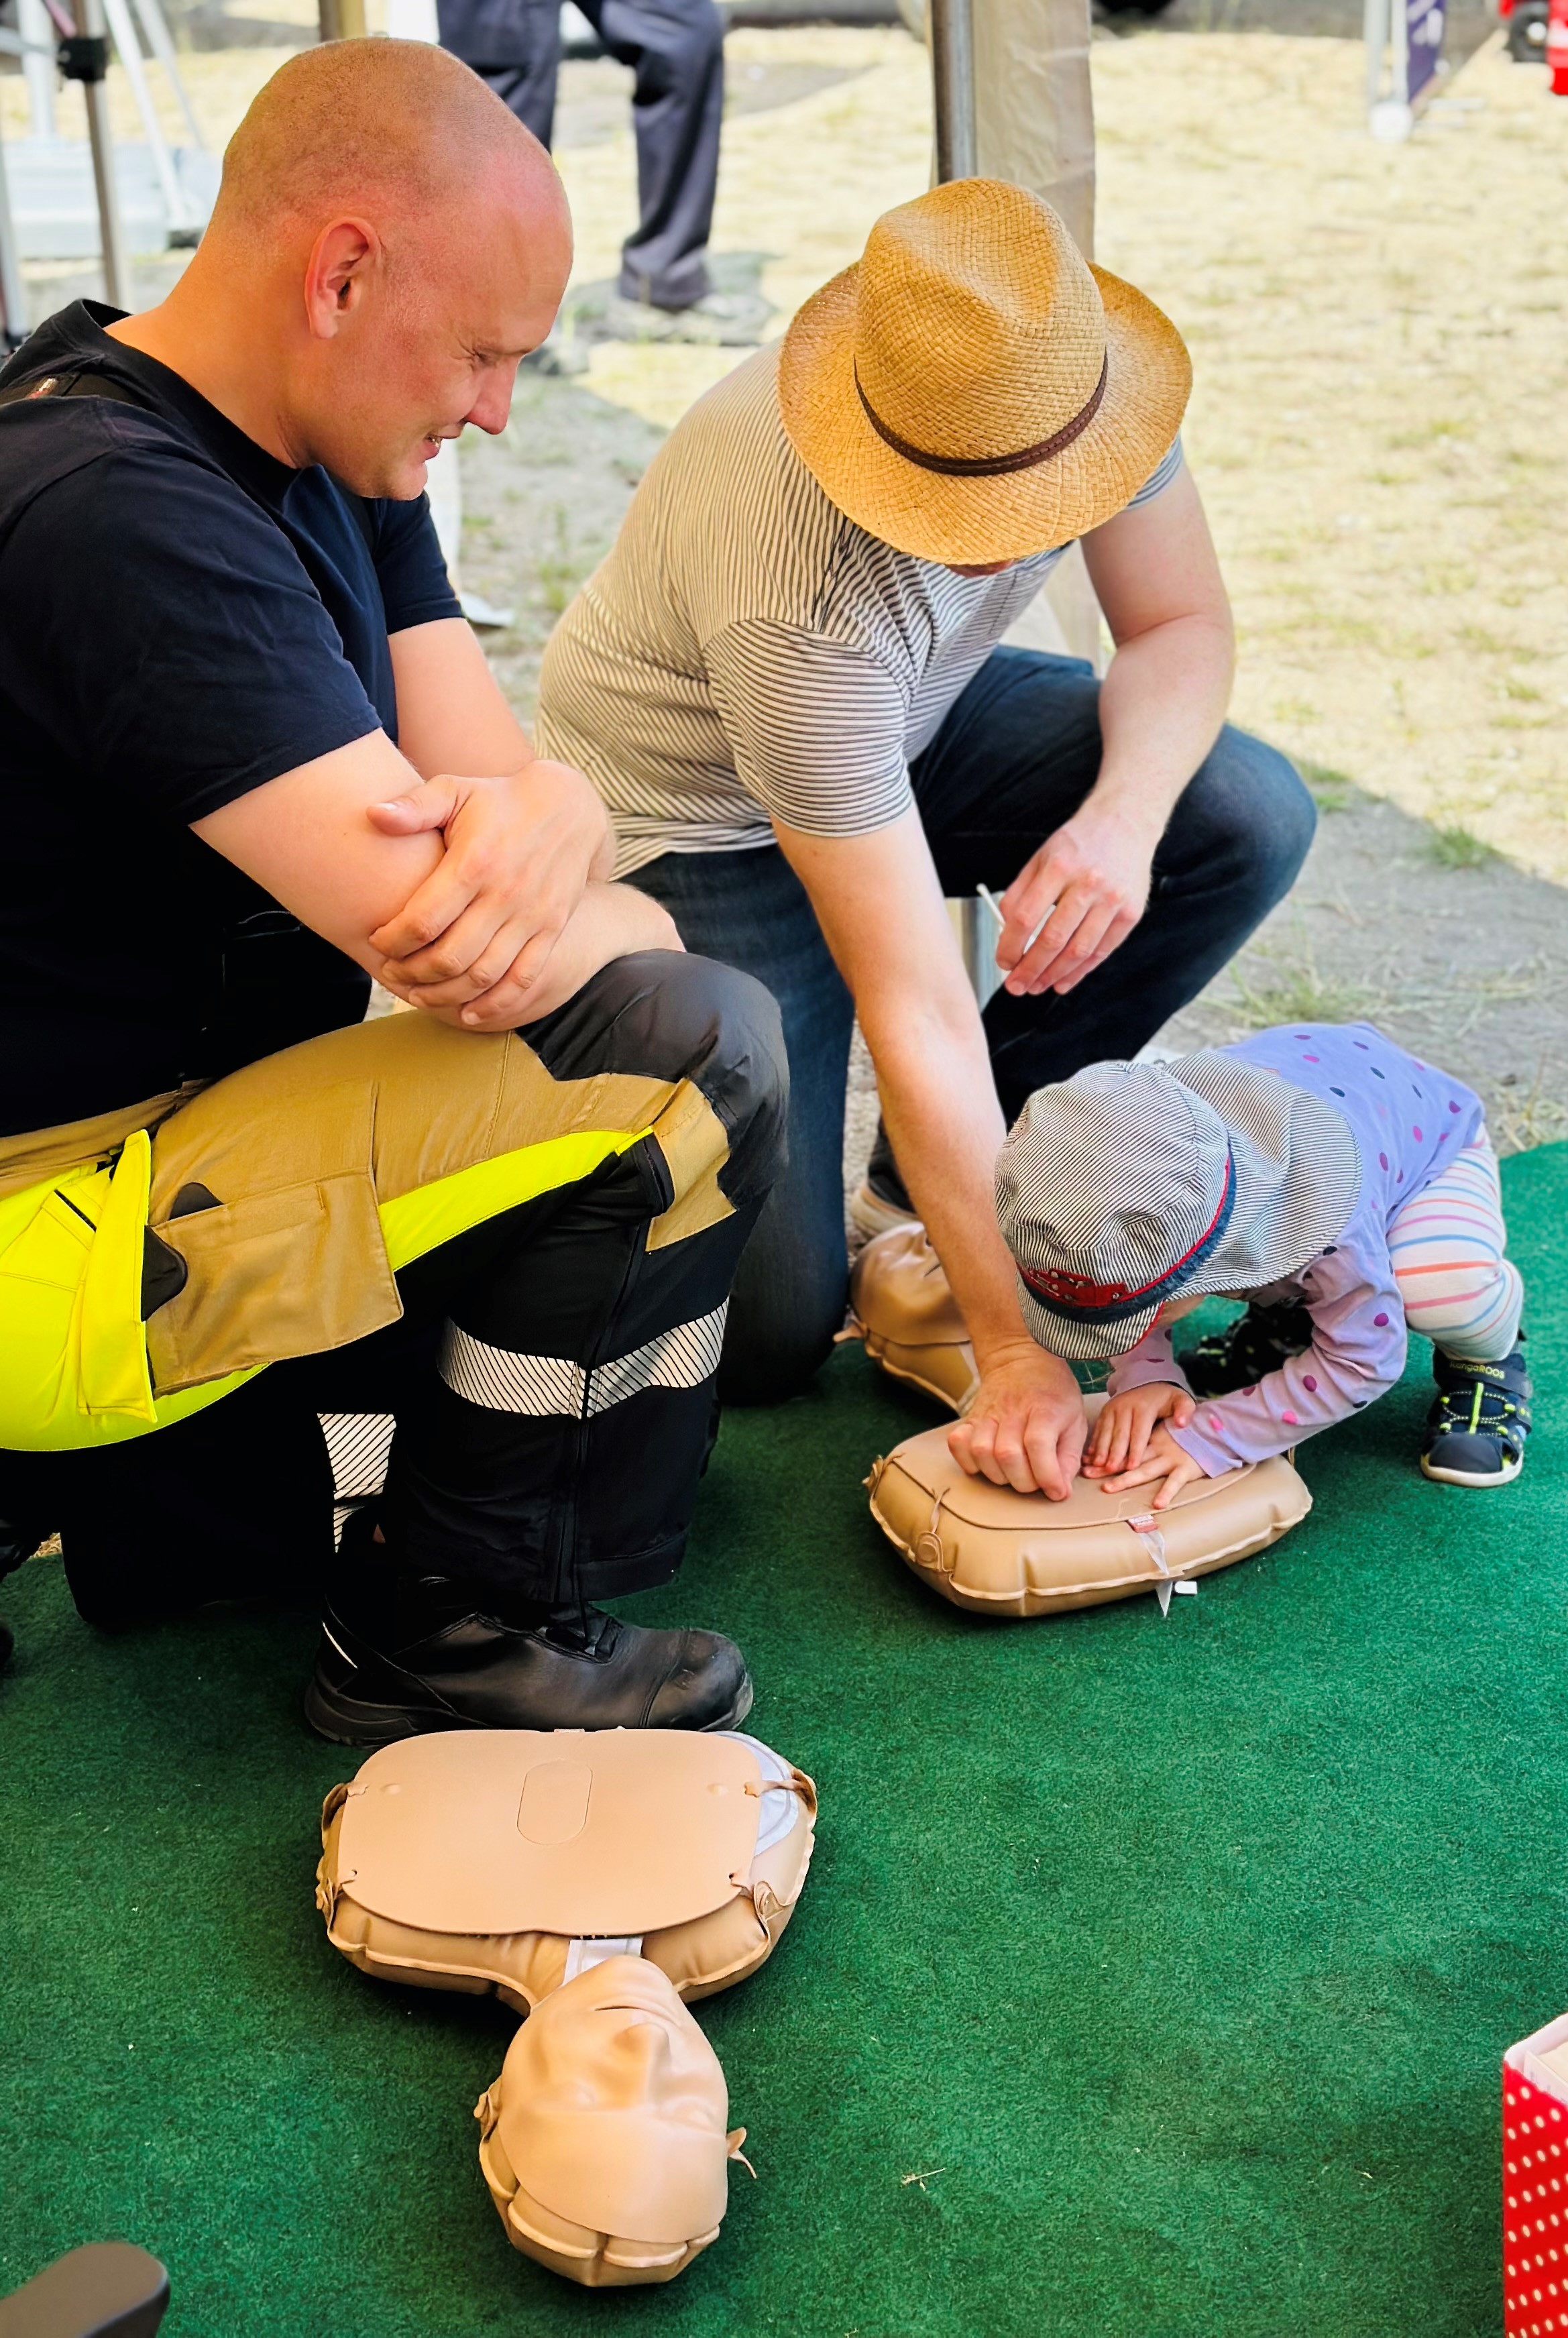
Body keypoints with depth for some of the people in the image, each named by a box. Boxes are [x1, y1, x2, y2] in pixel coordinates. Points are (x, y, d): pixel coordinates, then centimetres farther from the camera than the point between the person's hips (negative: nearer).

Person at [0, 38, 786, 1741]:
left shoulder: (331, 466, 7)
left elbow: (502, 770, 0)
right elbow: (447, 933, -29)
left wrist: (532, 827, -25)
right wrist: (617, 925, -7)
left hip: (164, 1140, 10)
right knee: (695, 1054, -18)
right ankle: (460, 1635, -3)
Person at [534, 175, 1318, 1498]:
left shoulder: (1074, 370, -24)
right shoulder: (800, 601, -40)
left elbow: (1181, 622, -7)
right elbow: (918, 1014, -37)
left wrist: (1124, 816, -30)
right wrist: (1015, 1352, -32)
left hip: (913, 723, 6)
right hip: (694, 813, -6)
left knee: (1252, 818, -19)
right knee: (766, 1338, -15)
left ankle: (945, 1169, -1)